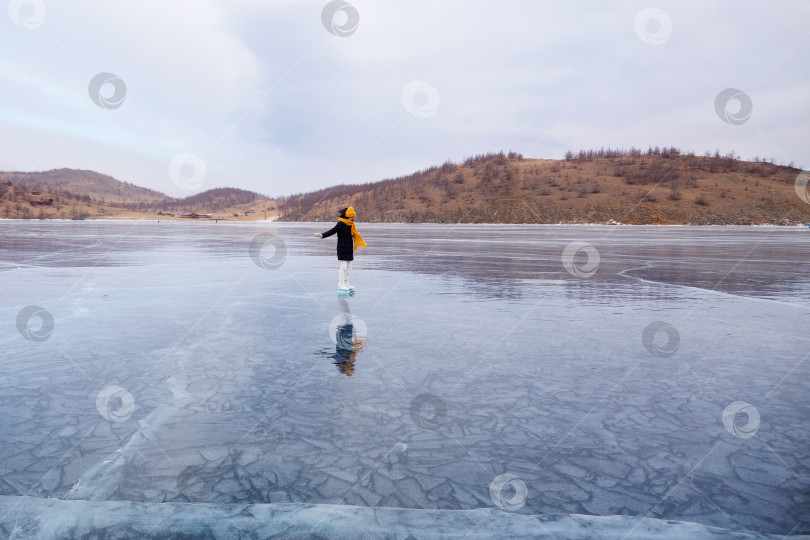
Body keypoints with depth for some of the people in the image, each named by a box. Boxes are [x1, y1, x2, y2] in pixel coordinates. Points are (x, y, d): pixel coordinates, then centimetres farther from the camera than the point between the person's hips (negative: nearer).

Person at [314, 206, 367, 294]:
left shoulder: (351, 225, 11)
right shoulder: (341, 224, -13)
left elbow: (355, 235, 26)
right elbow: (332, 231, -23)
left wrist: (360, 243, 37)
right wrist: (322, 235, -37)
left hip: (349, 249, 8)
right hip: (342, 249, -8)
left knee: (349, 267, 11)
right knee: (343, 266, -8)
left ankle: (346, 283, 20)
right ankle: (341, 284, -2)